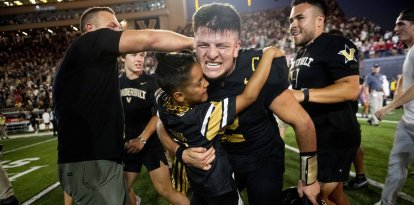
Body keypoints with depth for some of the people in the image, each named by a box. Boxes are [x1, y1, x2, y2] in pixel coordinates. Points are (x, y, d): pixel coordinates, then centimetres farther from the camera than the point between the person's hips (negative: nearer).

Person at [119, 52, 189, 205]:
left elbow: (158, 114, -8)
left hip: (150, 143, -4)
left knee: (165, 190, -8)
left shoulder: (152, 82, -4)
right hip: (126, 145, 4)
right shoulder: (117, 83, 5)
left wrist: (142, 139, -16)